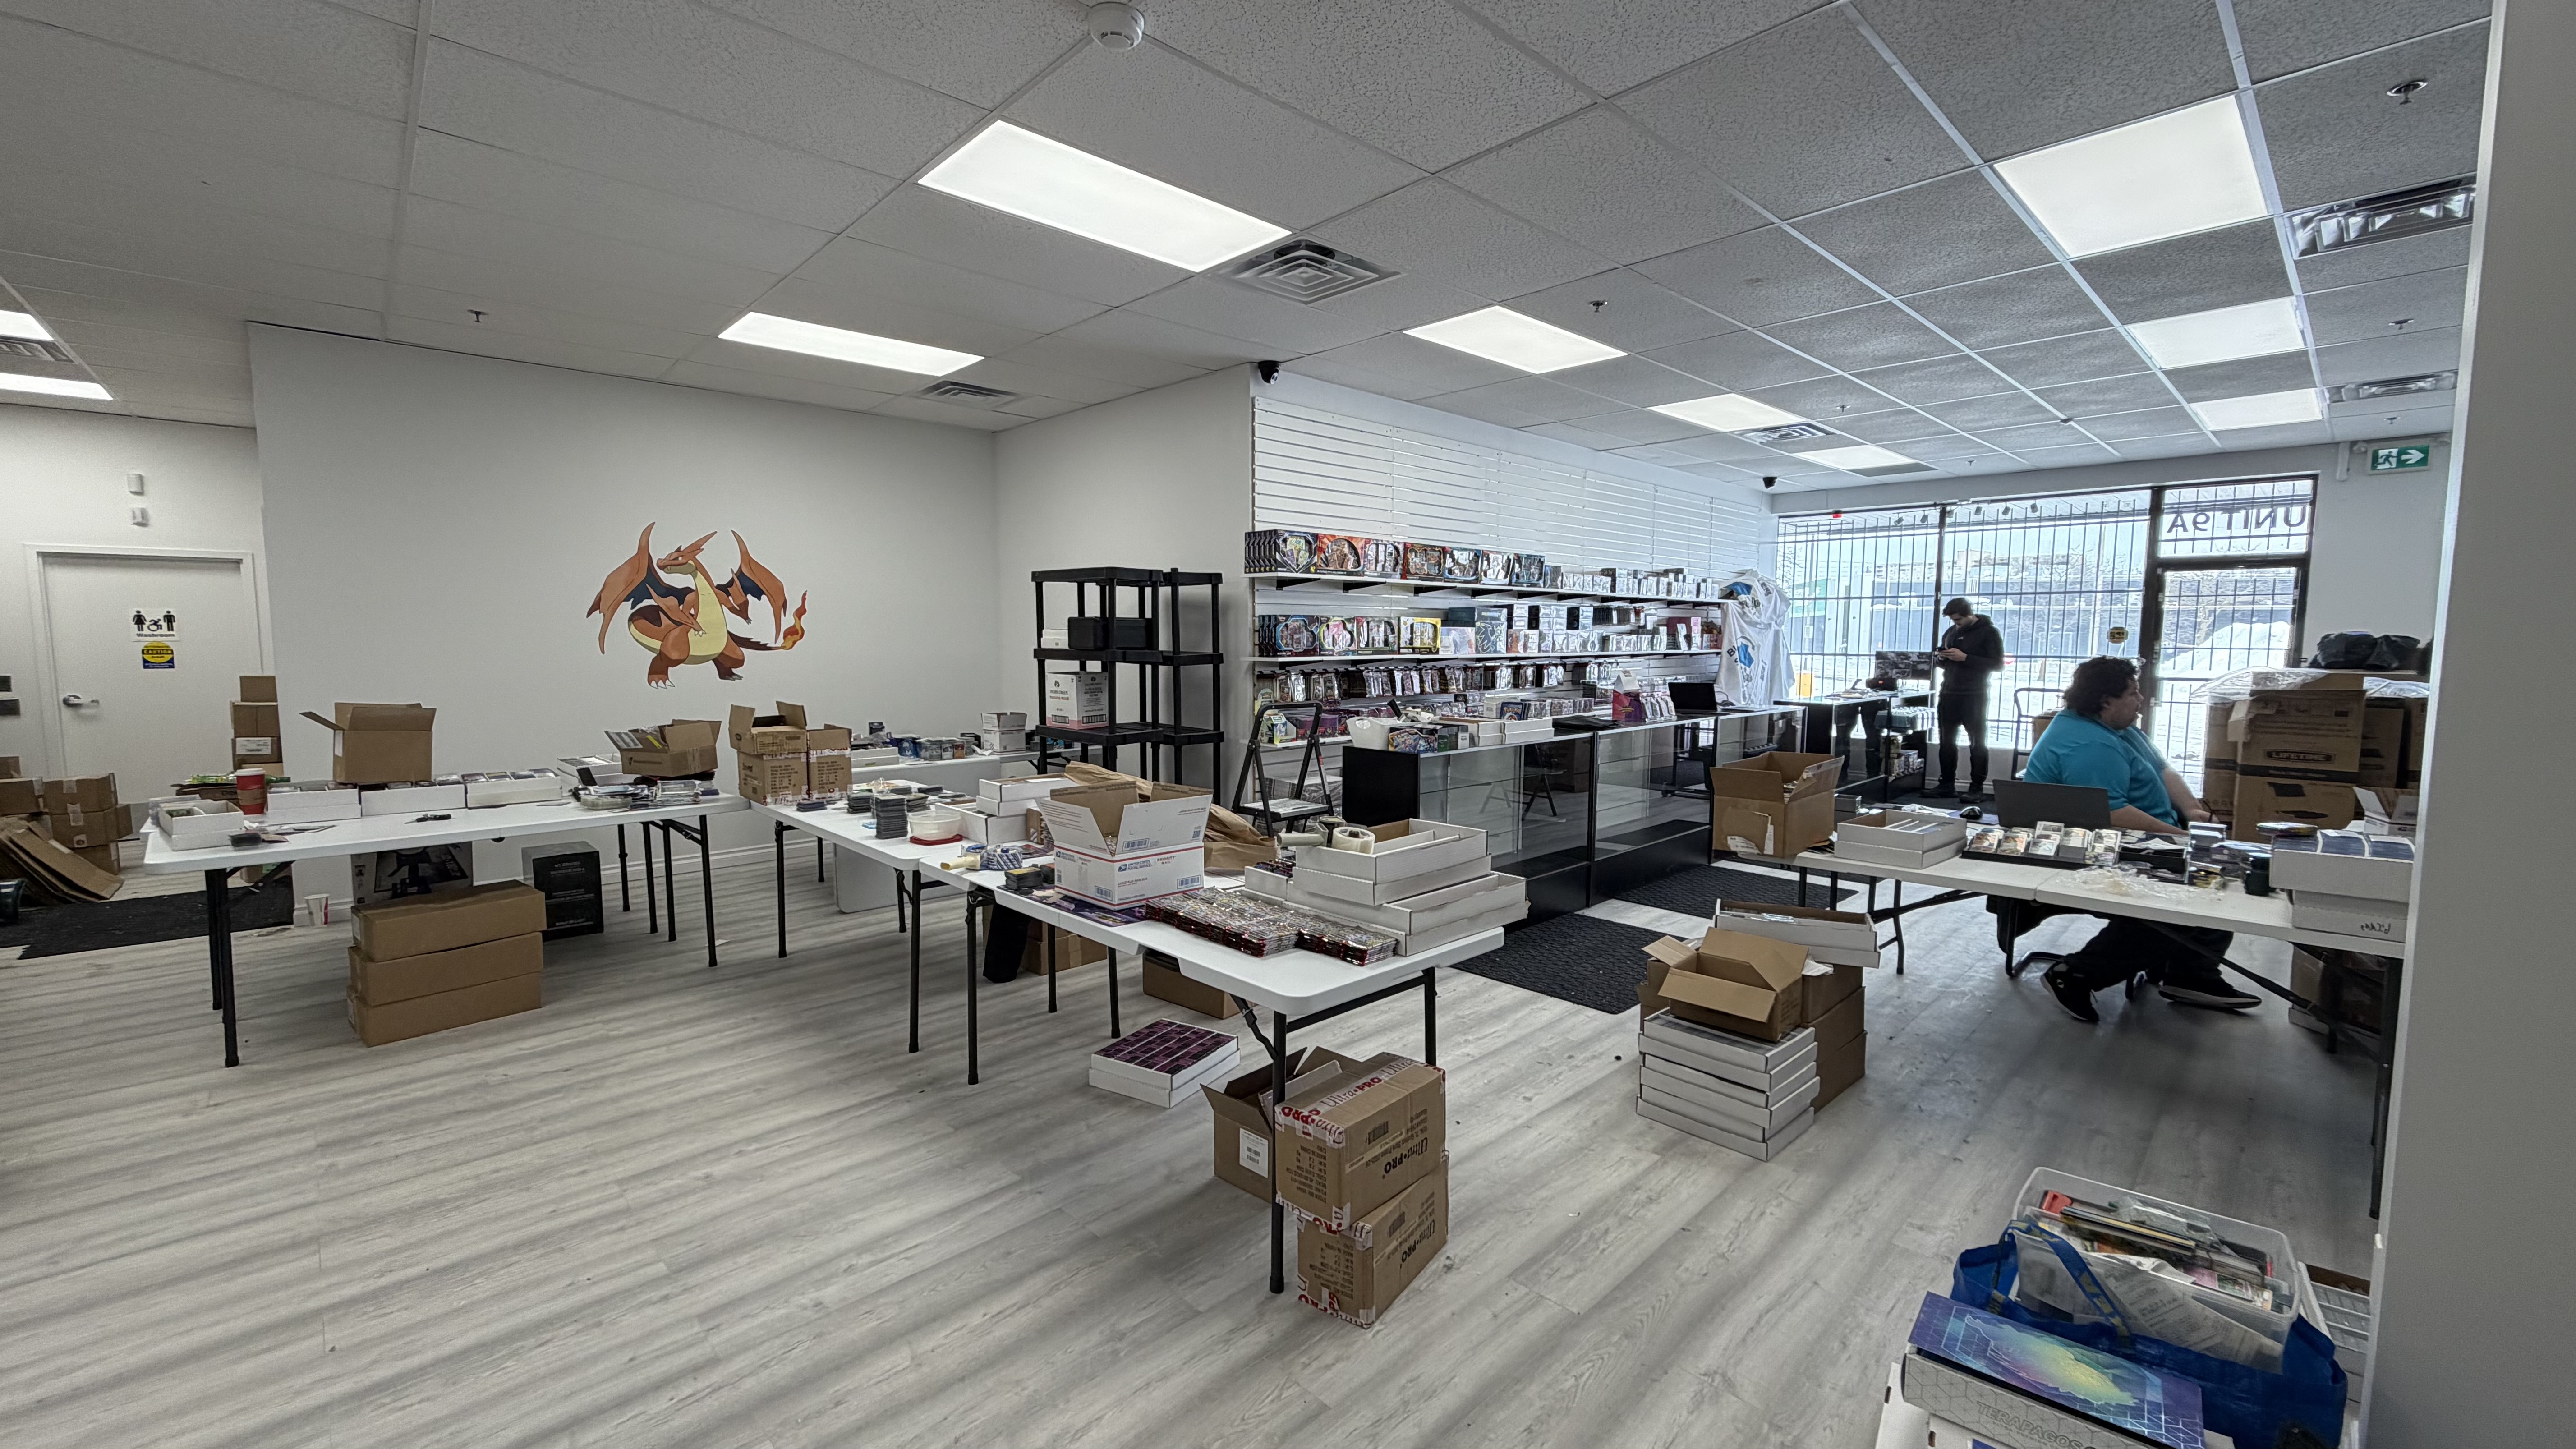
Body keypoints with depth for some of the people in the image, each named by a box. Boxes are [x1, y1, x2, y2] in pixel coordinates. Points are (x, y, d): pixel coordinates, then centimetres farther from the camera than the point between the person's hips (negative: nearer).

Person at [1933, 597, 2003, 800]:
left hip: (1974, 696, -6)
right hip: (1949, 693, 6)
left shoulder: (1989, 632, -5)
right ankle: (1947, 784, 15)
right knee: (1946, 741, 8)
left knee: (1977, 742, -2)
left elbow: (1998, 664, -11)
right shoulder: (1951, 633, 15)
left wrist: (1965, 658, -19)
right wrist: (1941, 658, 2)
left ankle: (1977, 789, 0)